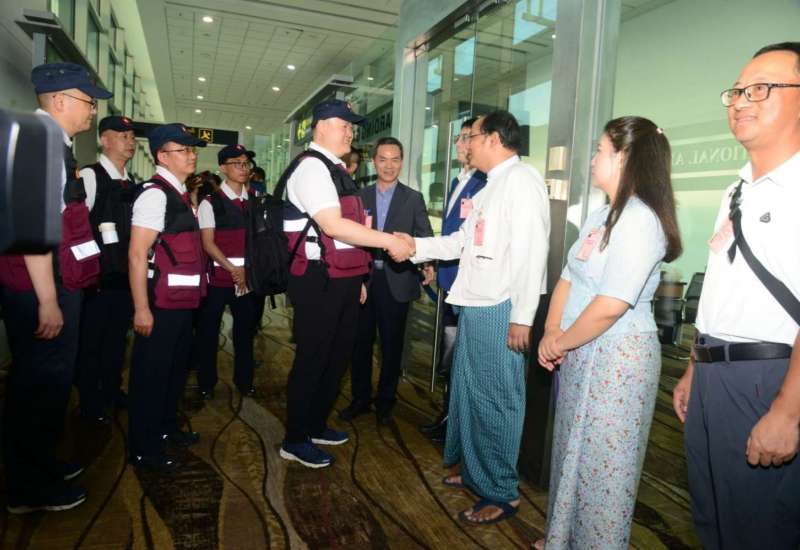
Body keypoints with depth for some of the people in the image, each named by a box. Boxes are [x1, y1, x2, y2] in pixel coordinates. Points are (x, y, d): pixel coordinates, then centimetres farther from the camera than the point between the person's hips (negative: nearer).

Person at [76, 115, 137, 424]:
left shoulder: (131, 184, 10)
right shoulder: (90, 176, -11)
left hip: (126, 275, 7)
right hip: (98, 276, -6)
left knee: (117, 337, 18)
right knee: (92, 340, 7)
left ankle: (112, 392, 34)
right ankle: (90, 404, 23)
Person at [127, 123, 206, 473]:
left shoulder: (179, 194, 12)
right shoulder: (155, 193, -16)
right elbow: (137, 254, -21)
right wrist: (141, 309, -22)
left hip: (182, 300, 10)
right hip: (161, 303, -10)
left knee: (176, 367, 22)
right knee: (151, 373, 4)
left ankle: (166, 427, 41)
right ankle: (143, 449, 20)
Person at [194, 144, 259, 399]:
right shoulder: (210, 202, -2)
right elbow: (208, 243, -7)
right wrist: (233, 269, -15)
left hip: (247, 277, 4)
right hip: (218, 277, -3)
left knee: (246, 329, 10)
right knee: (208, 331, 6)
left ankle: (244, 379, 26)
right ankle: (206, 383, 22)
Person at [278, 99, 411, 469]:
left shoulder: (336, 170, 17)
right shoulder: (311, 166, -13)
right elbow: (332, 225, -24)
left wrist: (357, 278, 18)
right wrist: (388, 241, -23)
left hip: (343, 281, 10)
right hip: (319, 282, -10)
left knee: (337, 356, 18)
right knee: (312, 359, 2)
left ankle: (316, 425, 36)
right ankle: (295, 441, 20)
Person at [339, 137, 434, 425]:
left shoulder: (413, 198, 3)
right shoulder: (360, 195, 8)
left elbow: (425, 236, -2)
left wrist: (429, 262, -20)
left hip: (396, 282, -2)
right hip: (363, 279, 2)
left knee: (391, 344, 9)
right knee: (360, 341, 9)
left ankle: (385, 400, 26)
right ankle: (360, 398, 26)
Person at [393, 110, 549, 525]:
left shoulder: (521, 178, -10)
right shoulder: (490, 187, 21)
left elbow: (530, 250, -18)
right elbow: (462, 241, 21)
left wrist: (522, 316, -21)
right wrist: (416, 246, 12)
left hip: (500, 310, -9)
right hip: (474, 305, 9)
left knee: (496, 399, 1)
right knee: (468, 391, 17)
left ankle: (501, 493, 17)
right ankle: (473, 470, 35)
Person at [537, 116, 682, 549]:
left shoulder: (639, 220, -19)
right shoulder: (600, 217, 10)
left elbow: (610, 307, -25)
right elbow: (568, 279, 10)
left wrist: (560, 342, -12)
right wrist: (551, 334, -3)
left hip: (617, 358, -9)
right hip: (579, 353, 9)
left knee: (602, 463, 6)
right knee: (571, 451, 21)